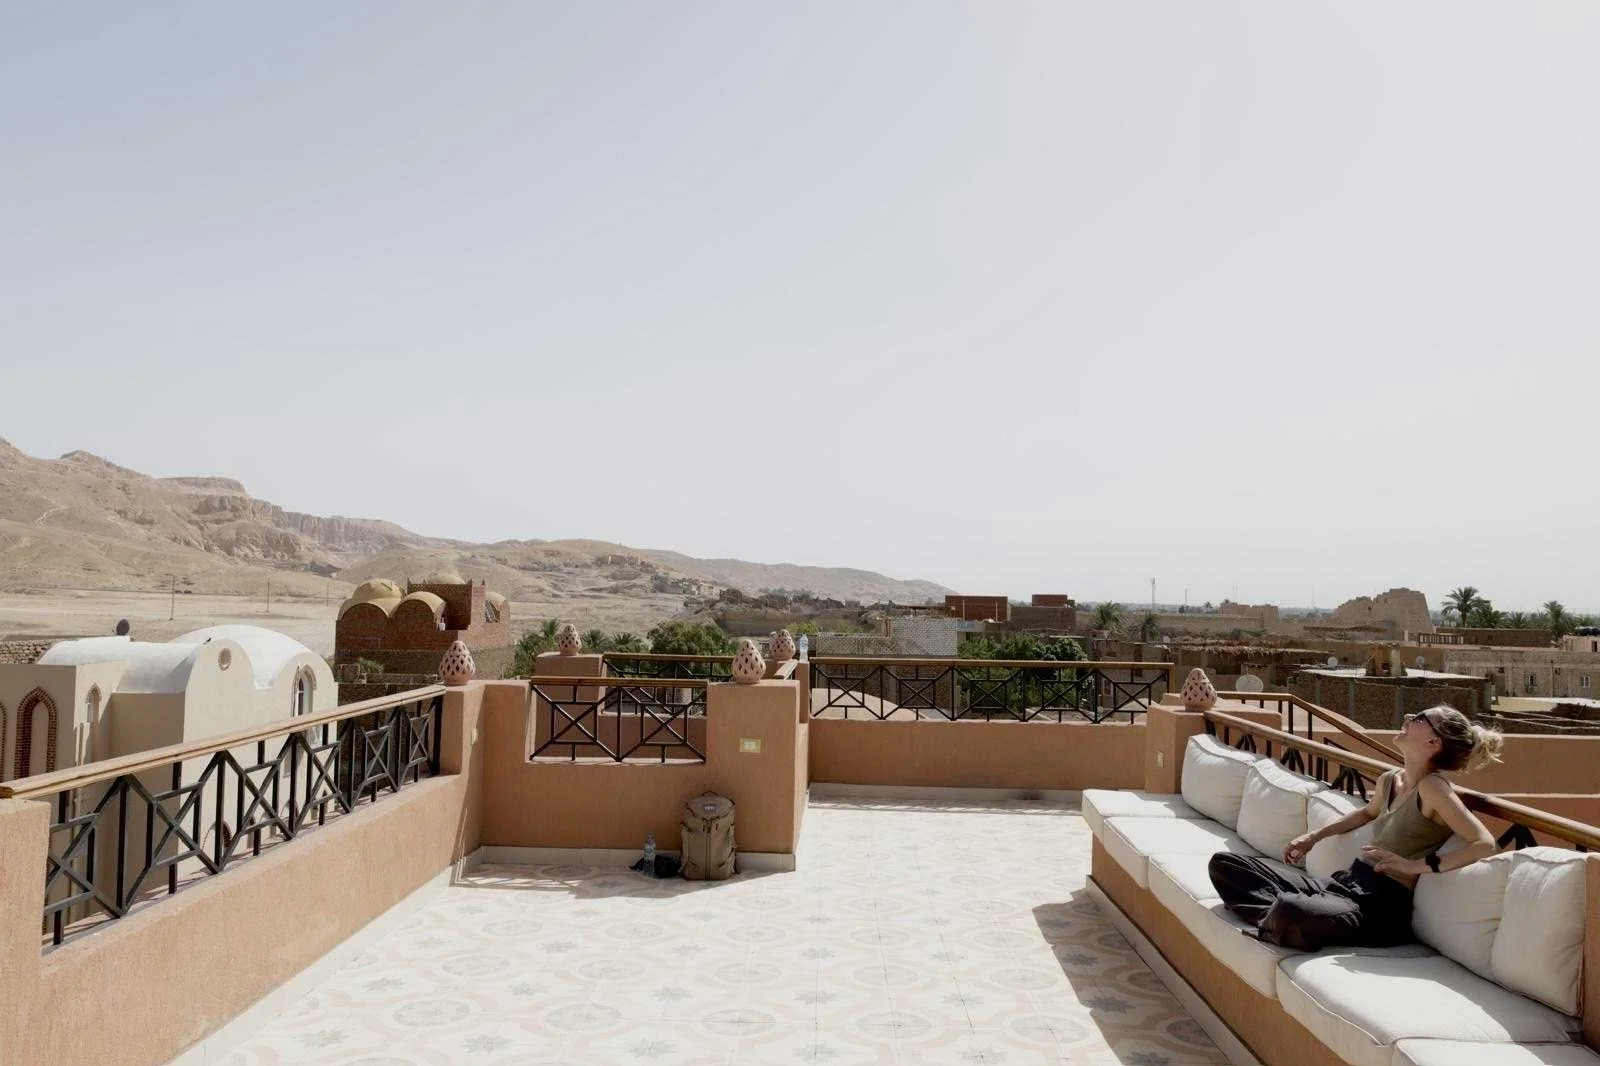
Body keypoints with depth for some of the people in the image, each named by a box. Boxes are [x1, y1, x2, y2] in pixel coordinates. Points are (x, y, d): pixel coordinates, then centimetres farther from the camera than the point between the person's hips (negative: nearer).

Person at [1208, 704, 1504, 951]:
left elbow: (1486, 844, -22)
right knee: (1223, 862, 0)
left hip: (1384, 906, -9)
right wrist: (1313, 836, 29)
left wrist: (1416, 865, -23)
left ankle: (1281, 922, -8)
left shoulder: (1432, 787, -12)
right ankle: (1280, 918, -19)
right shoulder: (1389, 781, 12)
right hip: (1345, 883, 9)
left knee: (1288, 909, -42)